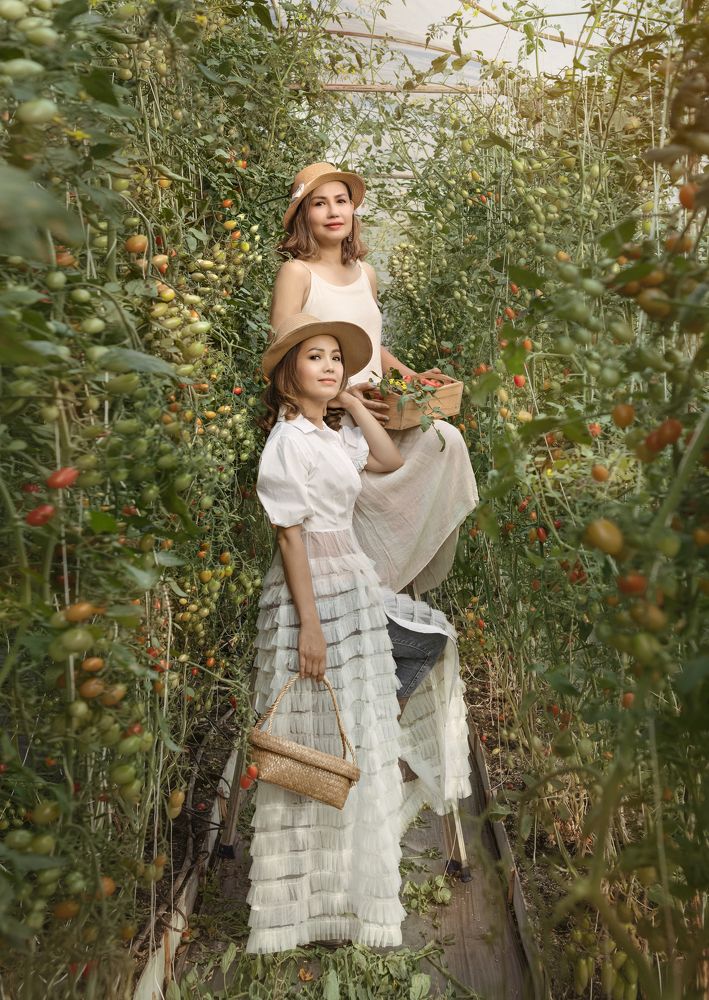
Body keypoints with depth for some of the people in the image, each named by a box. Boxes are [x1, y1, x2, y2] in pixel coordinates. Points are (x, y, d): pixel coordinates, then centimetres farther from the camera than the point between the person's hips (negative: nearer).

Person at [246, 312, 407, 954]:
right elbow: (291, 537, -17)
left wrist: (351, 401, 10)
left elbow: (391, 460, 17)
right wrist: (309, 623, -19)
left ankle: (350, 886, 32)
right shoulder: (288, 440, -13)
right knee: (315, 743, 1)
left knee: (358, 742, 15)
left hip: (354, 586, 9)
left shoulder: (329, 436, 12)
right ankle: (307, 901, 19)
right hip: (312, 590, -9)